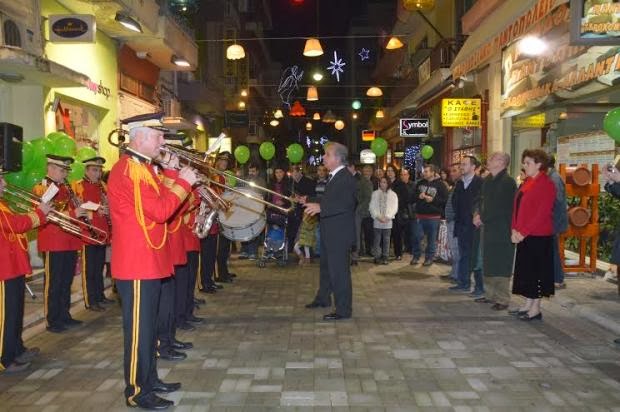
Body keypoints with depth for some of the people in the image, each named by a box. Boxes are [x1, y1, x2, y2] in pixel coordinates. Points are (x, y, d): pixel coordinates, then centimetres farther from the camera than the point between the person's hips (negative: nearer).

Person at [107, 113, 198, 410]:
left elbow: (159, 201, 17)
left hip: (148, 262, 10)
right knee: (139, 329, -1)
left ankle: (149, 379, 29)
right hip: (136, 265, -10)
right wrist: (183, 182, -15)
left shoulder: (141, 167, 14)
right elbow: (160, 211, -24)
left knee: (149, 326, 17)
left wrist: (171, 174, 8)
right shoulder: (129, 168, -18)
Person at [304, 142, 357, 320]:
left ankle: (343, 310, 7)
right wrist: (309, 200, 17)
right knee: (326, 266, 24)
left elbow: (345, 203, -31)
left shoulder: (347, 178, -19)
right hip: (329, 232, 10)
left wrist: (321, 207, -38)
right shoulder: (333, 177, 12)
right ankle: (323, 298, 41)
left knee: (339, 271, -3)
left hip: (340, 233, -10)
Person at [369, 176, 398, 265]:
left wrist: (387, 217, -12)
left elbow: (394, 208, -1)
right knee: (377, 240, 2)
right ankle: (377, 257, 7)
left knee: (386, 240, 4)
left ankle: (385, 257, 11)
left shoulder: (393, 194, 4)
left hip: (388, 221, 0)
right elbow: (372, 207, 1)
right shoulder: (375, 193, 5)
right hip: (377, 221, 0)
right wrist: (378, 216, -10)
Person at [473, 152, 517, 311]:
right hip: (488, 228, 8)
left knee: (501, 266, -3)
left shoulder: (507, 182, -13)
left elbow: (500, 208, -18)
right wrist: (478, 213, -1)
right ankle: (490, 295, 24)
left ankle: (502, 300, 4)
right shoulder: (488, 180, 13)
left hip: (502, 230, -8)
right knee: (488, 263, 14)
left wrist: (482, 218, -12)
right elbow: (482, 200, 19)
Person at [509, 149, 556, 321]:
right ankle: (528, 305, 22)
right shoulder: (527, 182, 13)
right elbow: (517, 207, 13)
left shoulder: (546, 184, -12)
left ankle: (535, 309, 8)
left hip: (538, 236, -8)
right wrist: (515, 229, 2)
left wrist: (523, 232, -17)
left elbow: (542, 213, -17)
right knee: (525, 270, 13)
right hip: (523, 235, 8)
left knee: (535, 271, -1)